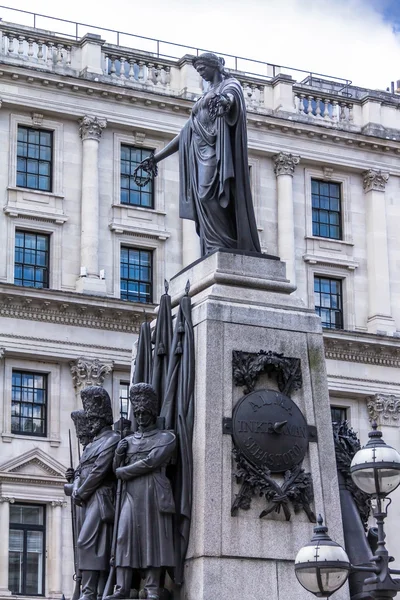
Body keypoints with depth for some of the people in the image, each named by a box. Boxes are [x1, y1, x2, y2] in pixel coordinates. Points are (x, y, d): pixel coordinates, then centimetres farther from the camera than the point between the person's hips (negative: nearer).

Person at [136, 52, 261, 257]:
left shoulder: (230, 84, 8)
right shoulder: (205, 98, 30)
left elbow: (231, 96, -20)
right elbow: (186, 133, 30)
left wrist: (224, 101, -46)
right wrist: (155, 158, 27)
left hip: (216, 154, -8)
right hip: (200, 157, 8)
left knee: (213, 203, -22)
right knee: (206, 209, -4)